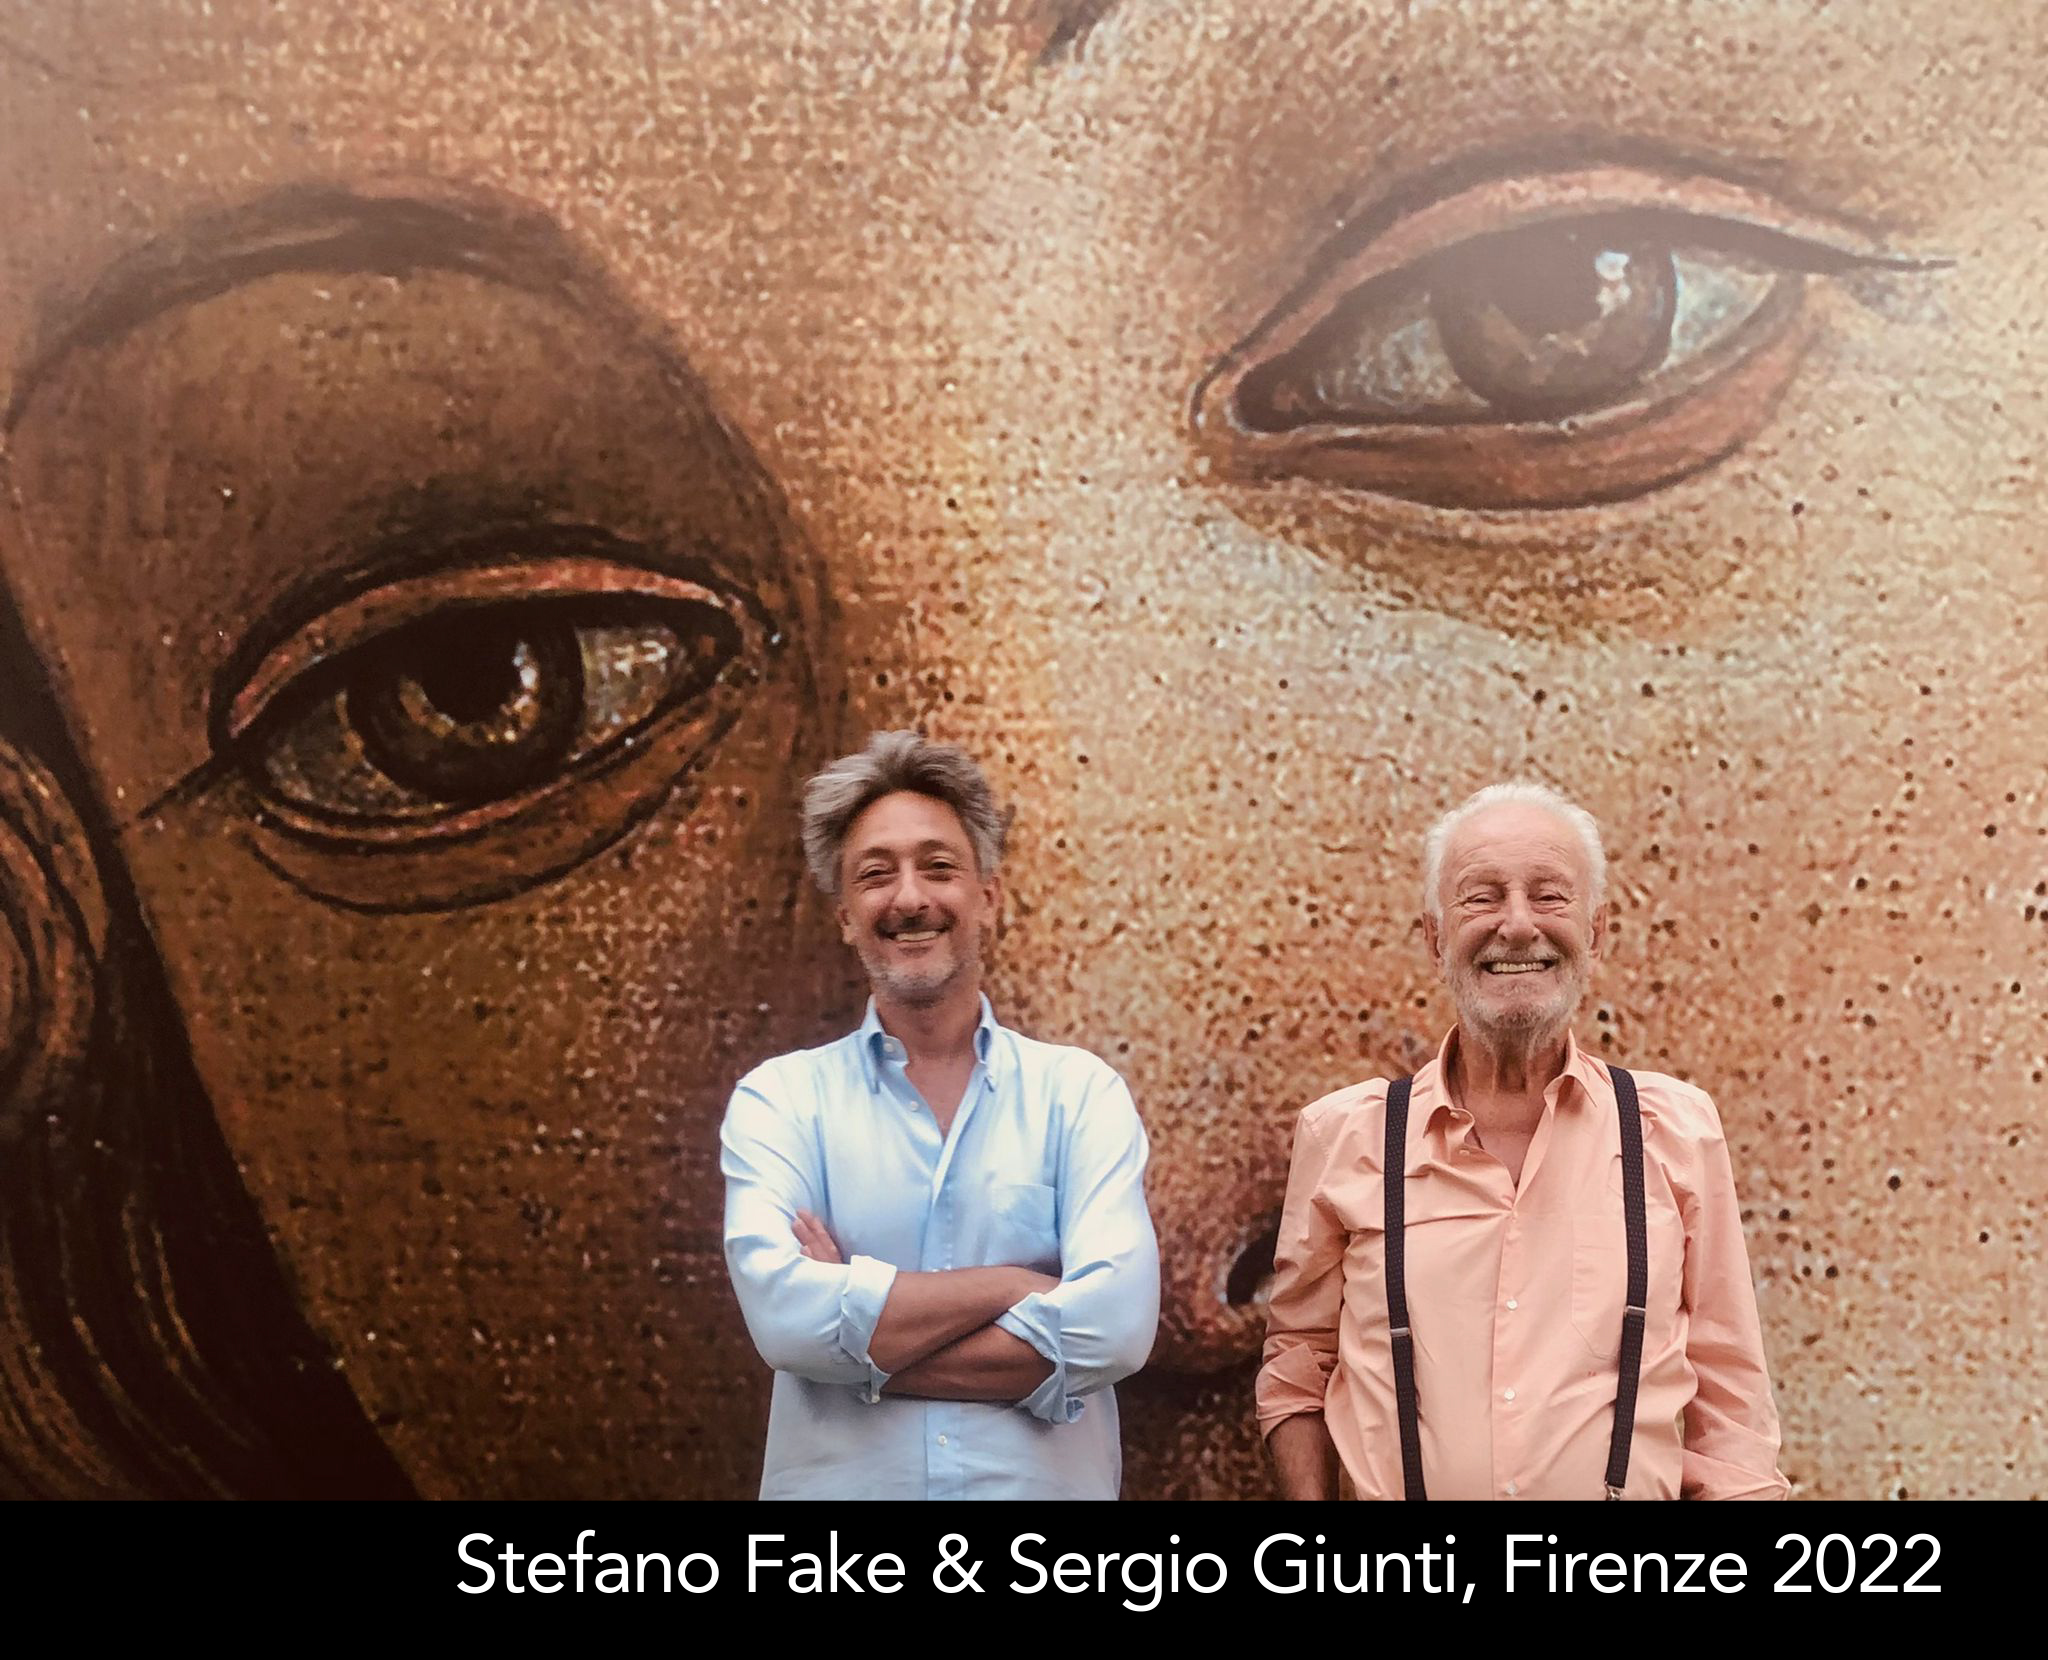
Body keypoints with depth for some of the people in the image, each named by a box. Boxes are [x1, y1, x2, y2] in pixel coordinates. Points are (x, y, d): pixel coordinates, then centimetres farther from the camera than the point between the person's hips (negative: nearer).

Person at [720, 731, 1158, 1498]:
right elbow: (784, 1312, -19)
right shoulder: (779, 1099, -3)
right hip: (835, 1484, 0)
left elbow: (1114, 1327, -17)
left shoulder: (1081, 1092, -3)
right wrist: (1018, 1285, -15)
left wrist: (854, 1343, -15)